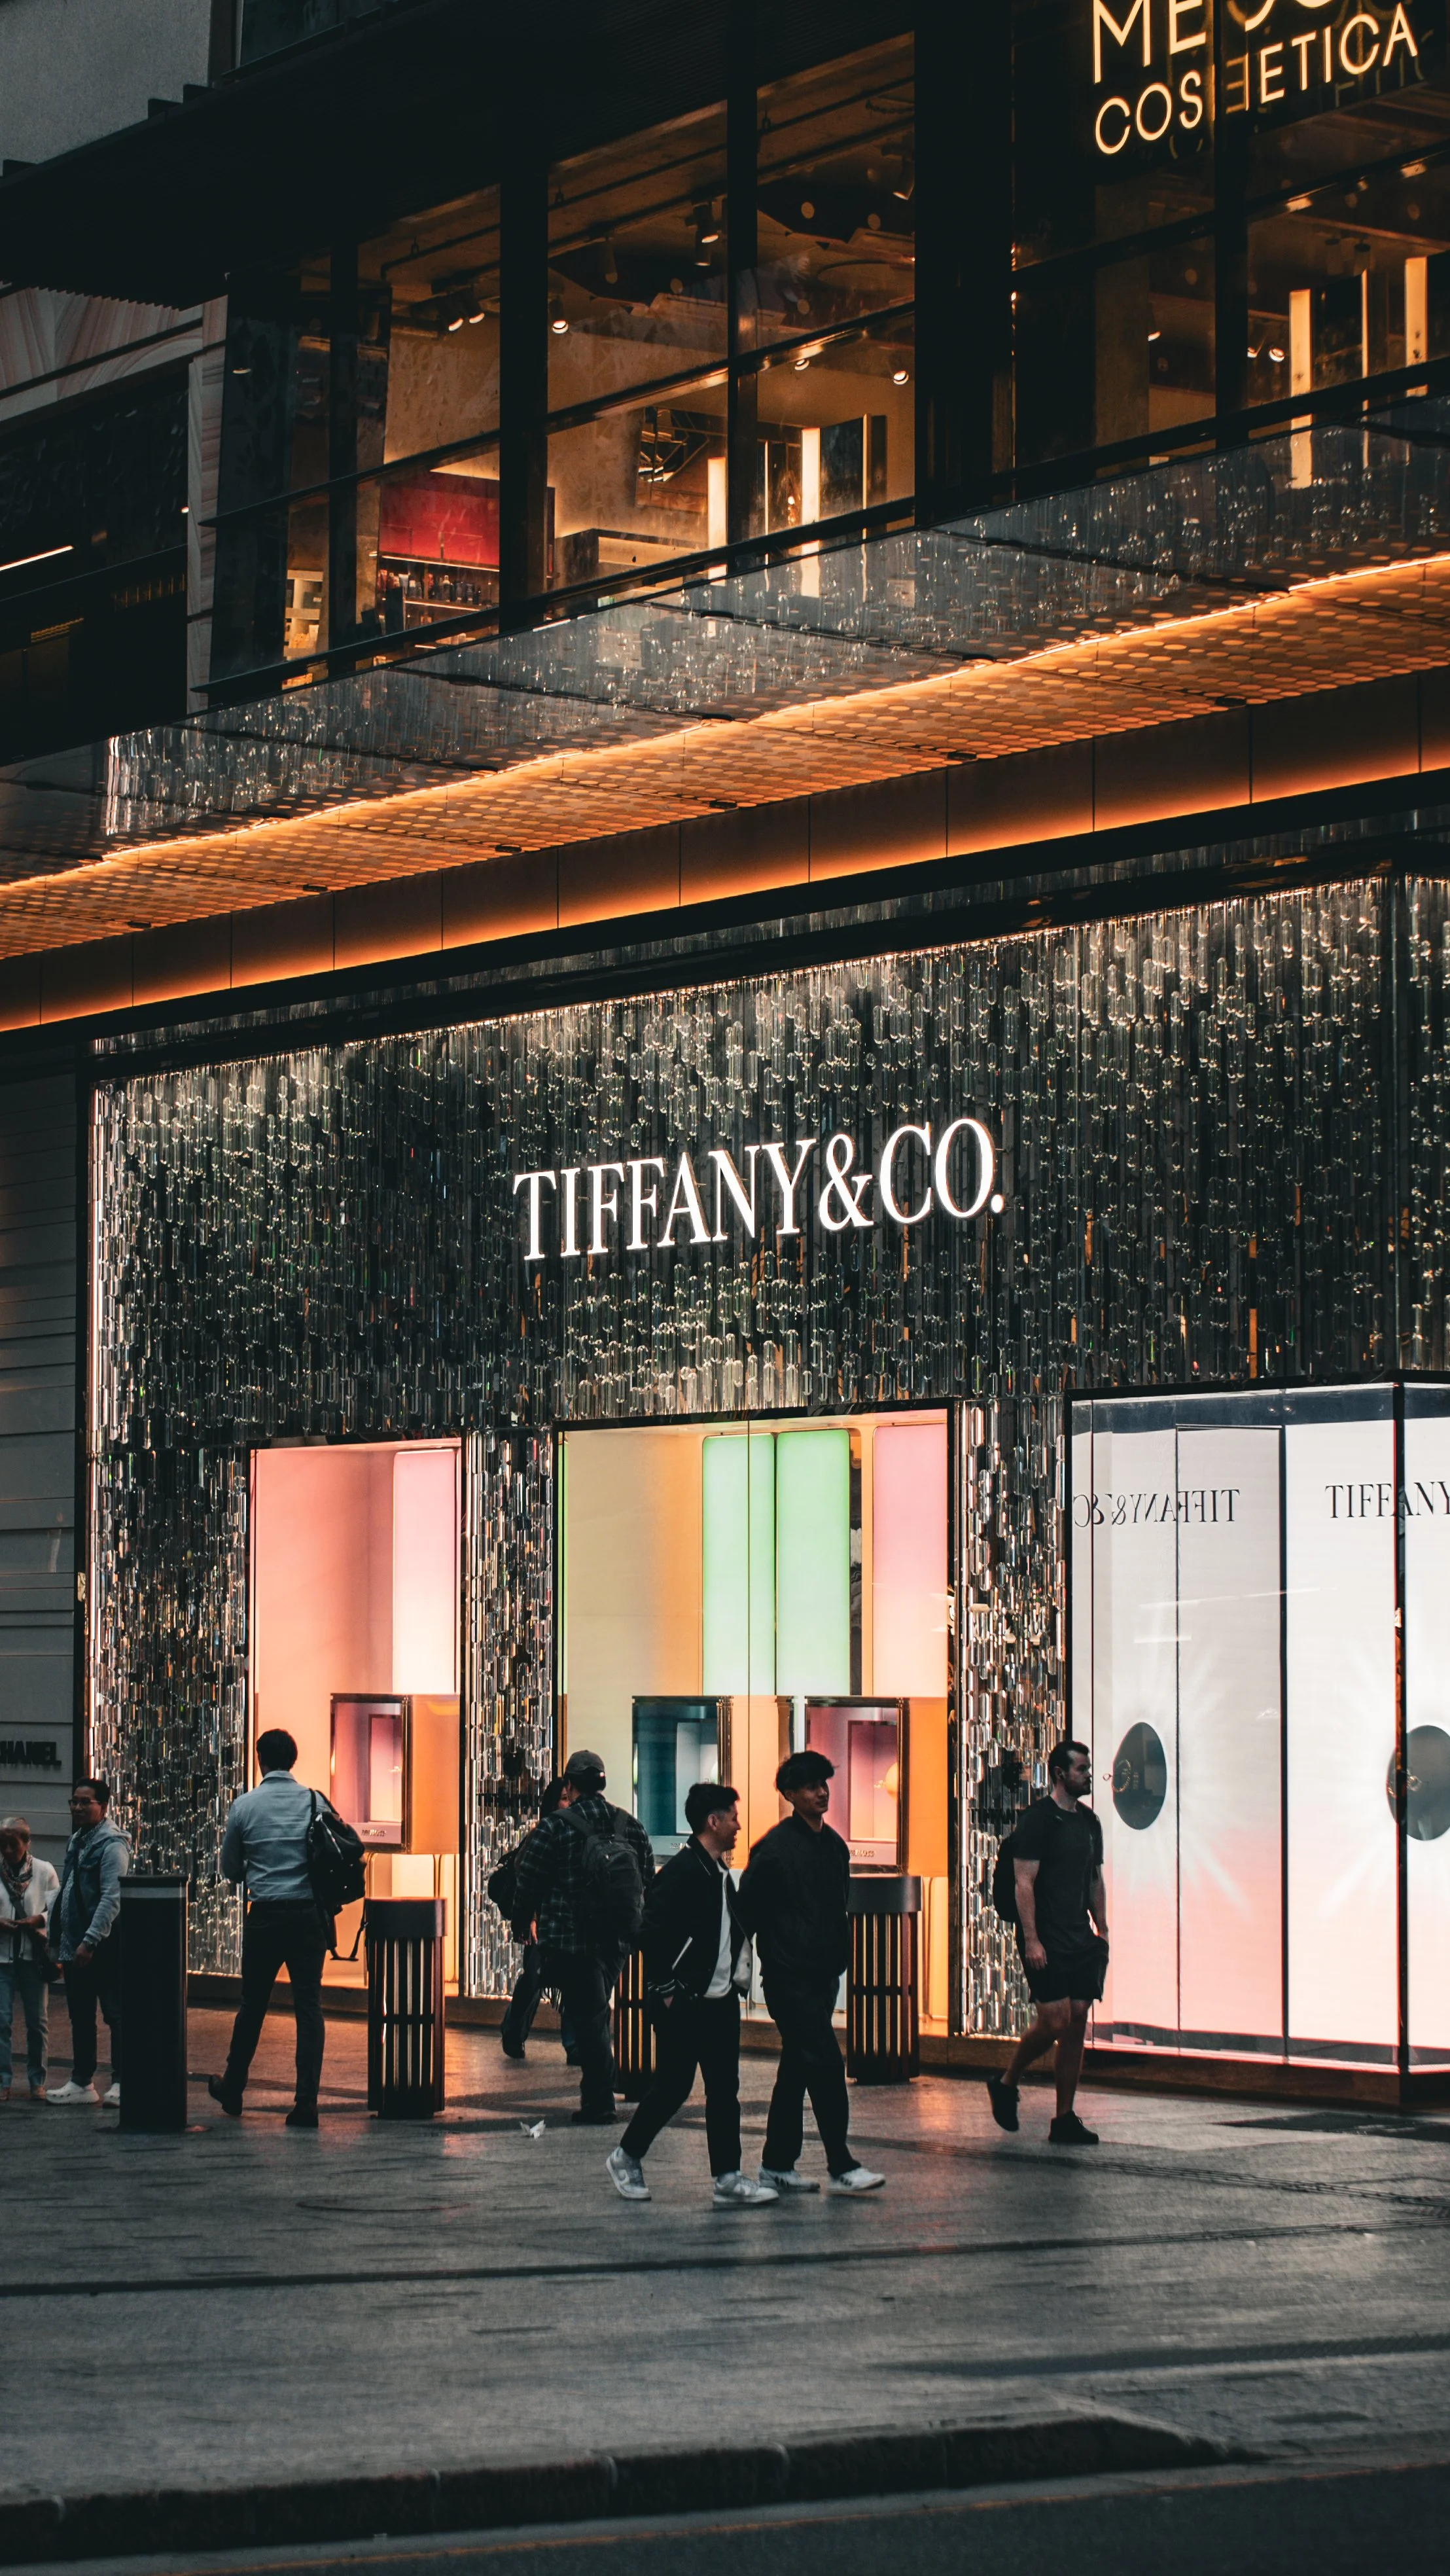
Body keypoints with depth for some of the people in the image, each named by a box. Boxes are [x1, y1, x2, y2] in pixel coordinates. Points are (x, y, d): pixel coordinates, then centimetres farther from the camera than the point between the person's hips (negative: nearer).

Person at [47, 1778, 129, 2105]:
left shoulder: (111, 1844, -12)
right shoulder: (77, 1840, 15)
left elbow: (112, 1898, -21)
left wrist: (90, 1941, -26)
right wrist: (59, 1937, 17)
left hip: (103, 1947, -9)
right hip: (75, 1947, 9)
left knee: (115, 2014, -3)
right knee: (80, 2016, 13)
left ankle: (121, 2082, 0)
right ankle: (81, 2083, 19)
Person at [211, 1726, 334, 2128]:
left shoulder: (245, 1806, -1)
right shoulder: (316, 1802, 0)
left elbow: (229, 1869, 8)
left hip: (264, 1915, 0)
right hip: (309, 1914, 0)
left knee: (253, 2004, 14)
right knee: (309, 2006, 1)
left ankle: (232, 2089, 29)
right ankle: (307, 2102, -5)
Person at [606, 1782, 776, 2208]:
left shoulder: (720, 1870, 14)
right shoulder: (681, 1871, -16)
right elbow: (651, 1934, -20)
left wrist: (737, 1980, 13)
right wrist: (666, 1990, -16)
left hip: (720, 1999, 9)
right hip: (685, 2003, -9)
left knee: (724, 2089, 4)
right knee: (673, 2086, 1)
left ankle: (728, 2179, 4)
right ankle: (626, 2159, 19)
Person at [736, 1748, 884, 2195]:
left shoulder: (834, 1845, 13)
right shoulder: (776, 1847, -10)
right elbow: (748, 1907, -9)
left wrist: (840, 1954, 16)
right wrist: (772, 1950, -7)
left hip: (824, 1974, 8)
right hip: (790, 1975, -8)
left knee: (797, 2067, 12)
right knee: (826, 2064, -12)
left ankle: (777, 2163, 19)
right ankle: (841, 2167, -9)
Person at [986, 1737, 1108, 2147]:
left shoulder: (1089, 1822, 15)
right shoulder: (1038, 1820, -9)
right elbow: (1024, 1883, -13)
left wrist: (1102, 1932, 14)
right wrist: (1031, 1940, -18)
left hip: (1081, 1941, 7)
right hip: (1046, 1942, -7)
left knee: (1077, 2024, 3)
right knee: (1055, 2022, -12)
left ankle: (1065, 2120, 6)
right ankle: (1006, 2085, 12)